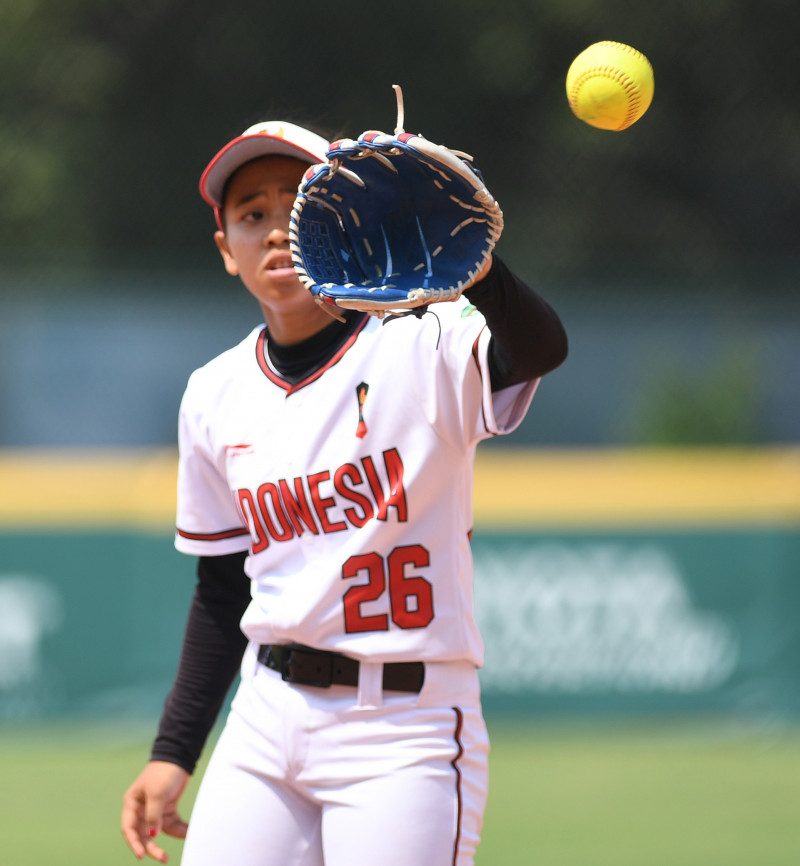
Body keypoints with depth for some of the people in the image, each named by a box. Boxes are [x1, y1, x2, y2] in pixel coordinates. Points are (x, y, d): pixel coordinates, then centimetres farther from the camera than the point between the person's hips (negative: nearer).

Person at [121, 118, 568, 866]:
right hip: (268, 720, 5)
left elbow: (540, 348, -31)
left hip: (405, 731, -5)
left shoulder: (423, 349, -9)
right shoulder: (215, 397, 8)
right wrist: (173, 754, 12)